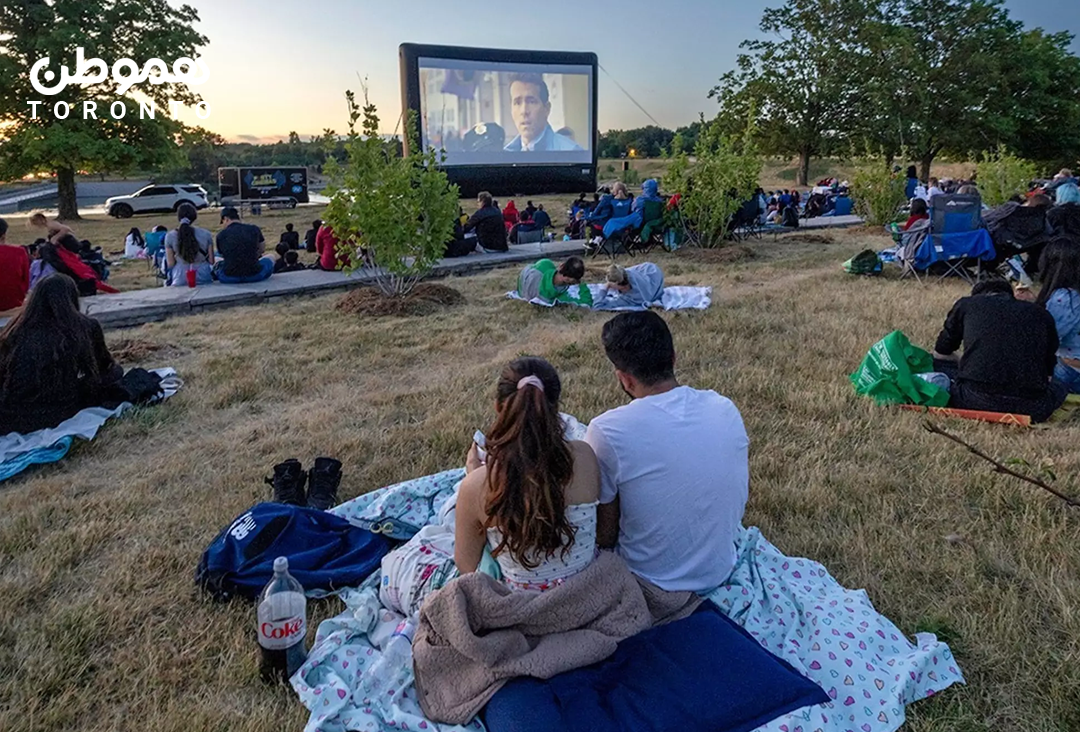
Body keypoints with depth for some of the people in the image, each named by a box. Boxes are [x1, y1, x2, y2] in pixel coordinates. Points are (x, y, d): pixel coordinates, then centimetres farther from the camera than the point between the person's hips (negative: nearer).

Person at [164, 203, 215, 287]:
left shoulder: (170, 236, -3)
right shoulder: (206, 234, -2)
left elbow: (170, 264, -1)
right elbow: (211, 261, 2)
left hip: (180, 282, 0)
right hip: (203, 279, 0)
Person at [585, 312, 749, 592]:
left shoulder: (606, 432, -26)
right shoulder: (726, 409, -12)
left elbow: (604, 536, -15)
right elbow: (742, 494, 4)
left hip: (652, 583, -5)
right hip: (720, 572, 5)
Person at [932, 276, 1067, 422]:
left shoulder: (966, 304, 19)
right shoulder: (1042, 315, 23)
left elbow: (940, 354, 29)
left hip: (977, 400, -2)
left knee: (937, 365, 24)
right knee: (1059, 387, 35)